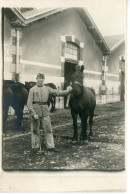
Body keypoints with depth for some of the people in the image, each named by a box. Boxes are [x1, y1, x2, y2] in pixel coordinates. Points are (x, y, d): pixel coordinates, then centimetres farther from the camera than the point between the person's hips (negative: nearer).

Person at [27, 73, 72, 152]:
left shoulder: (47, 89, 8)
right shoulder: (32, 89, -2)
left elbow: (57, 92, 1)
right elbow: (29, 103, -5)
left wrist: (67, 91, -13)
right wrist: (34, 113, -14)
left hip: (45, 111, 3)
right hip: (35, 109, -3)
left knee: (48, 129, 1)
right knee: (35, 130, 5)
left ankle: (50, 146, 7)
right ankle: (36, 146, 18)